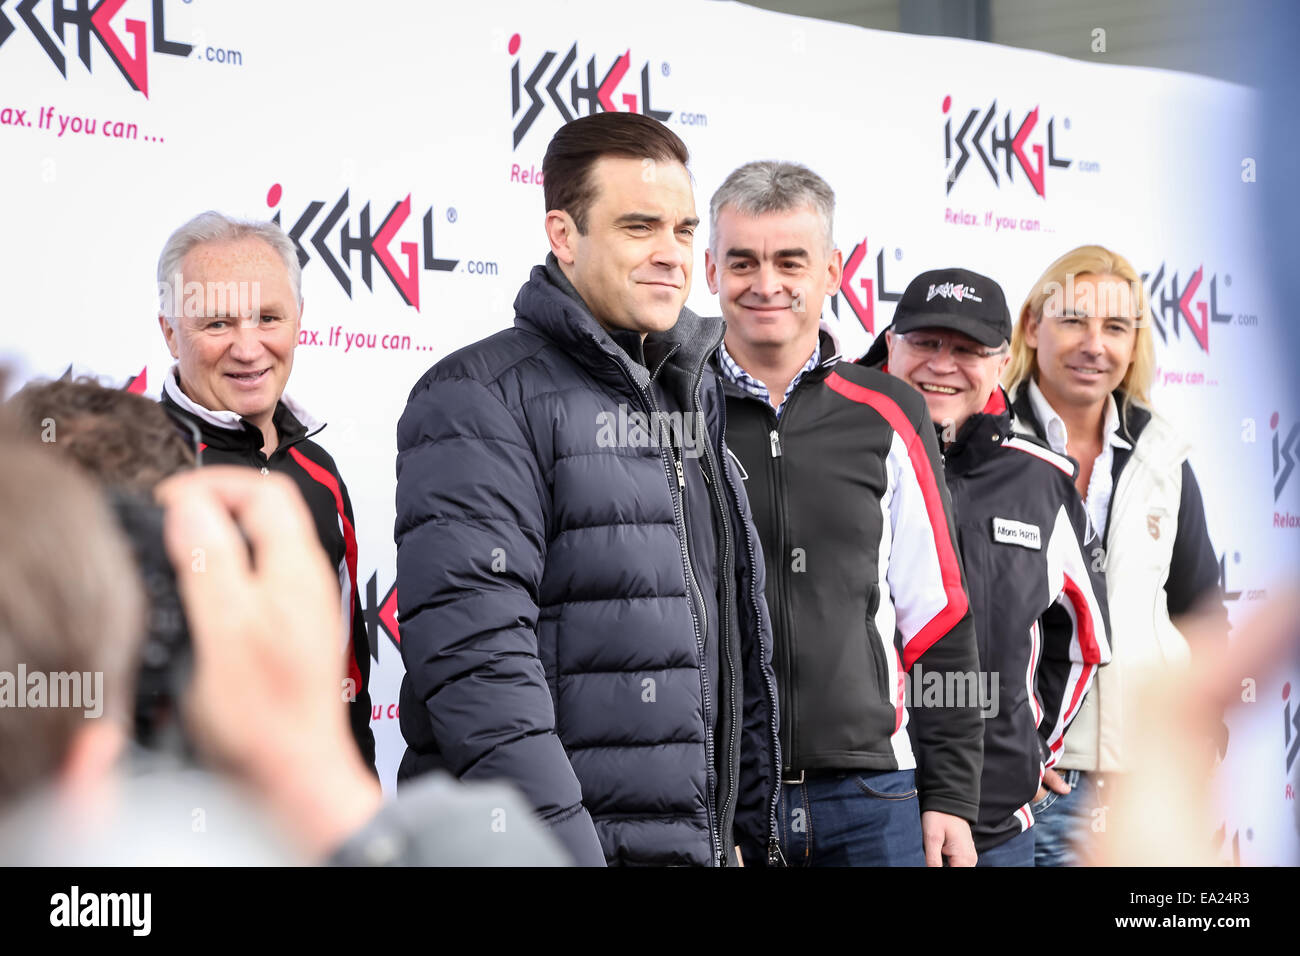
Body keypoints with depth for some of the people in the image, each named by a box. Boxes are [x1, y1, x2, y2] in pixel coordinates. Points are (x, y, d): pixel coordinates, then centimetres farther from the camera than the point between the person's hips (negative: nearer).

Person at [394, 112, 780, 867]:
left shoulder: (696, 397, 15)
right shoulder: (483, 398, -9)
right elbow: (472, 652, -19)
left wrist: (751, 827, 13)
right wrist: (561, 843, -25)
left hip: (696, 839, 7)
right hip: (538, 842, -7)